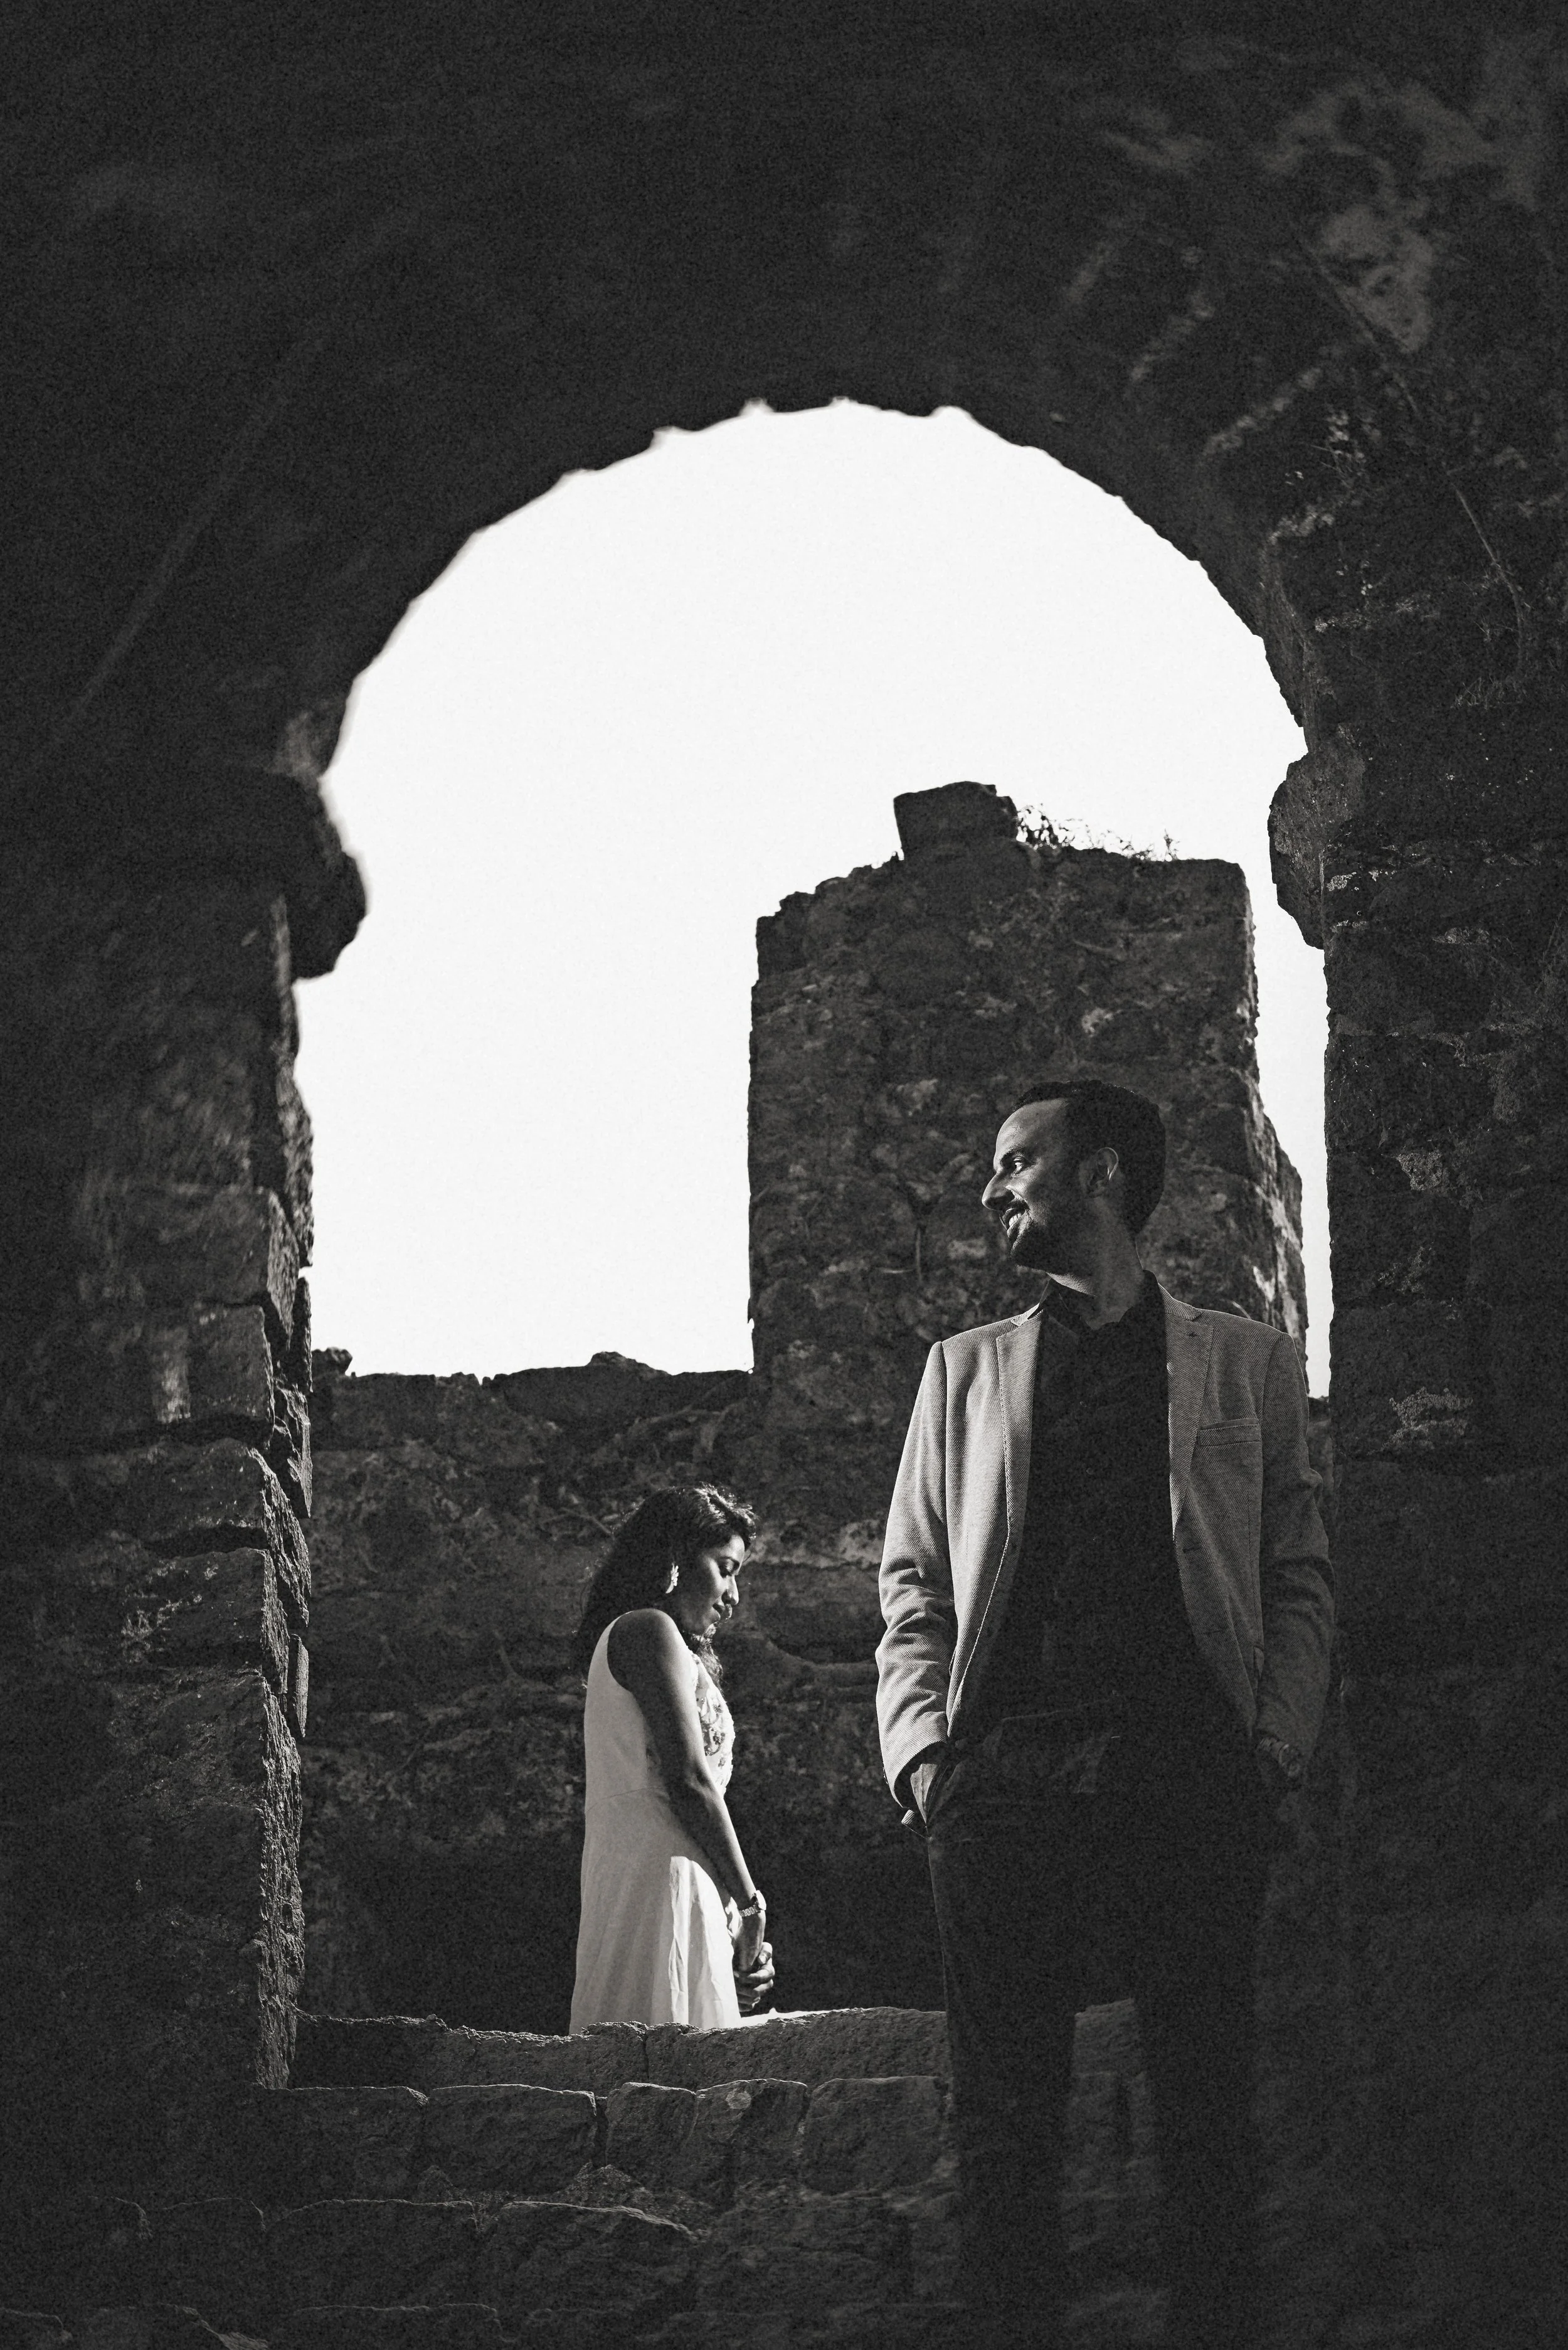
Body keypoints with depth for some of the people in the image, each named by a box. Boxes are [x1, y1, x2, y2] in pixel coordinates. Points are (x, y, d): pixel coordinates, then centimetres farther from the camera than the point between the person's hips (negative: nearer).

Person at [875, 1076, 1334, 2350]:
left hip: (1191, 1780, -1)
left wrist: (1277, 1750, -4)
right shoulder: (967, 1370, 19)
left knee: (1208, 2118, -3)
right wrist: (925, 1750, 0)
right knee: (1006, 2118, -1)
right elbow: (915, 1582, 15)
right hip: (1007, 1784, 2)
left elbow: (1301, 1580, 10)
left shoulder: (1246, 1364, 14)